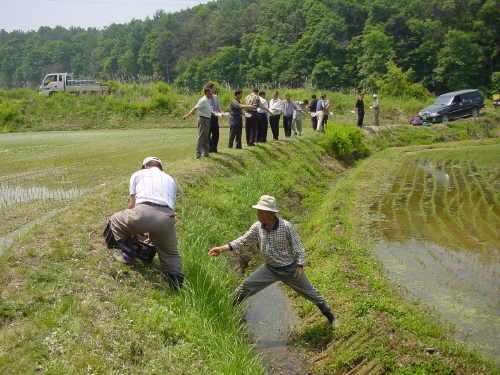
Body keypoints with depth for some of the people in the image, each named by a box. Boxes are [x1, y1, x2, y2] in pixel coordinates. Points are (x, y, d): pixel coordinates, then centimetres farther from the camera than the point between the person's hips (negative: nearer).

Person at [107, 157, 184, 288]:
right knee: (170, 253, 24)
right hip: (167, 217, 3)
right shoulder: (170, 179, 34)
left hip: (144, 212, -3)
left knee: (115, 220, 27)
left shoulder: (138, 174, 26)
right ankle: (175, 275, -2)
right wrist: (153, 235, 39)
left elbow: (131, 204, 25)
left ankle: (128, 253, 20)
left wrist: (133, 230, 40)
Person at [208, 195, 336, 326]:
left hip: (290, 269, -3)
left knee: (309, 291, 11)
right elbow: (244, 241, -5)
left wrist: (300, 266, -16)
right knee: (246, 286, 0)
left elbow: (298, 247, -13)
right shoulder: (257, 227, -13)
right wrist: (223, 248, -14)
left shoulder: (286, 226, -24)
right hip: (270, 268, 3)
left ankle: (329, 314, 33)